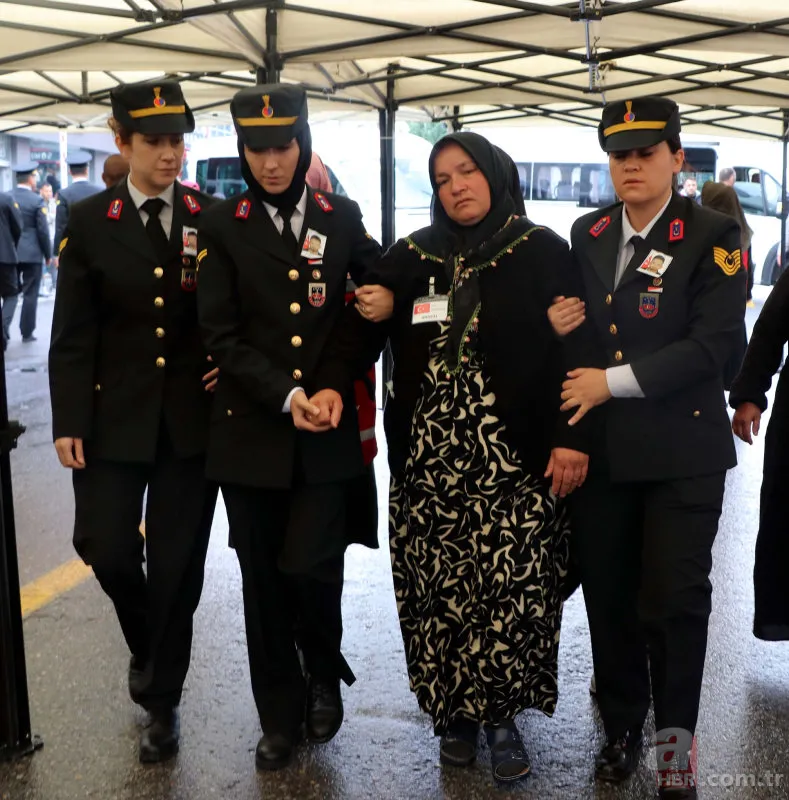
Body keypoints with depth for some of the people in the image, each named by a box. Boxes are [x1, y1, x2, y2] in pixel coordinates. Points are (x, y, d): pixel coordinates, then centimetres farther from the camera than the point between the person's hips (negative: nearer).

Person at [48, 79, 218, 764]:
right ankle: (146, 645, 34)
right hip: (114, 417, 1)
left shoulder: (215, 219, 1)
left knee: (178, 563, 4)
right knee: (105, 547, 0)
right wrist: (68, 422, -6)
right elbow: (72, 334, -1)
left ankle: (162, 700, 24)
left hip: (192, 417, 0)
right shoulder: (88, 222, 1)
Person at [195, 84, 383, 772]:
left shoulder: (342, 217, 6)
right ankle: (281, 715, 28)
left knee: (311, 565, -8)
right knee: (264, 578, 8)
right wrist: (286, 394, -15)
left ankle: (325, 674, 25)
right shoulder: (223, 226, 1)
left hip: (329, 430, 0)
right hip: (253, 430, 0)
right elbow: (221, 335, -4)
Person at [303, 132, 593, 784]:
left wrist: (569, 438, -11)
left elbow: (569, 347, -3)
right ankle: (453, 710, 22)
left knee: (513, 586, -4)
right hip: (427, 454, 3)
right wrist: (333, 383, -16)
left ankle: (500, 713, 16)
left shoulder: (542, 252, 2)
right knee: (437, 585, 5)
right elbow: (363, 325, 2)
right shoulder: (413, 255, 11)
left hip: (512, 456, -2)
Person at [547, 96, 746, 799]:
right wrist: (563, 323, 1)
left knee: (676, 599, 0)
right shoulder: (588, 234, 10)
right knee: (607, 595, 11)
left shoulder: (713, 236, -6)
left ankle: (675, 743, 20)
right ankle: (621, 726, 30)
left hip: (681, 451, -4)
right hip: (600, 449, 5)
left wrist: (616, 382, -17)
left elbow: (713, 344, -15)